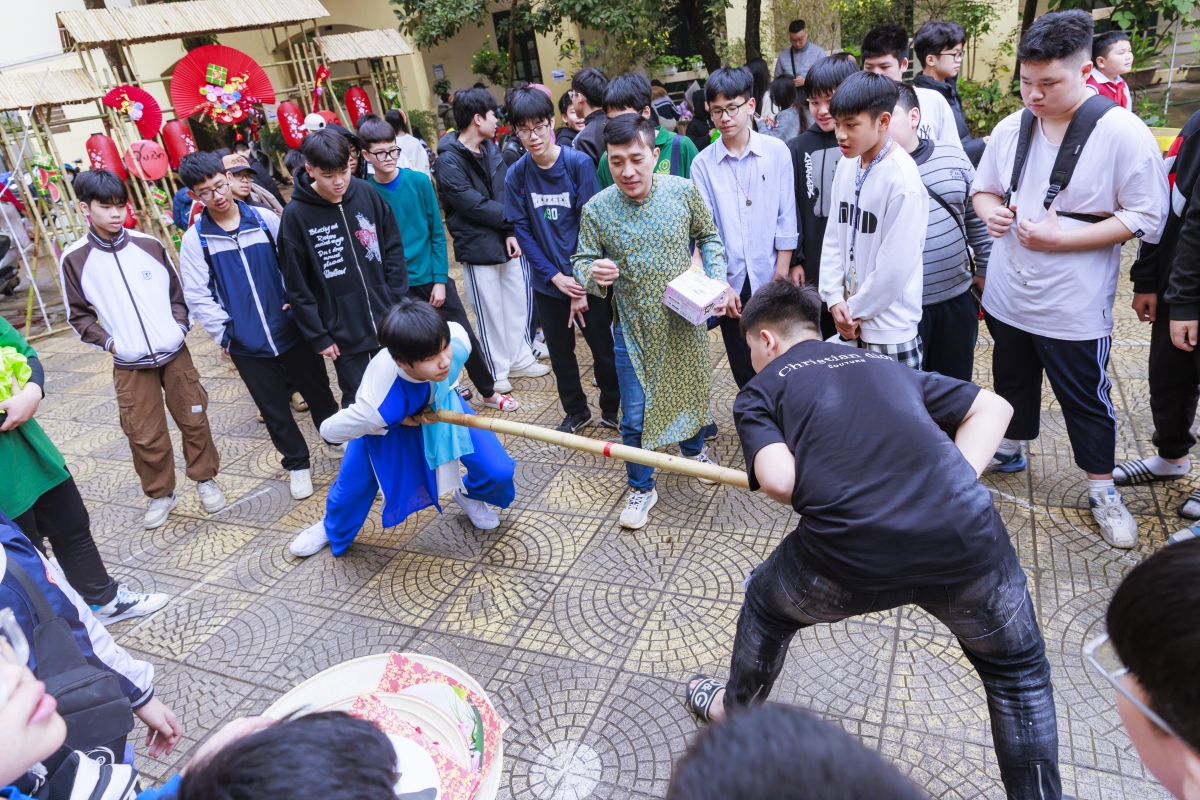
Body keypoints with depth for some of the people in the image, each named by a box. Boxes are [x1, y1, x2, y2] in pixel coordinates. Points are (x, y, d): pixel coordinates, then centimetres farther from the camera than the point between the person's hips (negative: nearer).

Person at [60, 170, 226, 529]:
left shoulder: (149, 245, -2)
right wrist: (109, 342, -7)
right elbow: (78, 315, 3)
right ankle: (160, 494, 24)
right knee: (145, 436, 5)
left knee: (194, 419, 9)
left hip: (175, 353, 1)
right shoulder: (74, 259, -5)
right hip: (129, 365, -1)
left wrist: (180, 326, -3)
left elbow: (177, 290, 9)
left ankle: (205, 479, 28)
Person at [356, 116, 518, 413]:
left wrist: (440, 280, -7)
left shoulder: (419, 181, -6)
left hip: (434, 278, 1)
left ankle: (489, 392, 29)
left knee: (465, 337, 9)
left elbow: (438, 233, -3)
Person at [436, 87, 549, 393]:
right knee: (490, 310, 6)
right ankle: (497, 371, 22)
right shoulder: (448, 160, -14)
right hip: (478, 247, -6)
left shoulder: (491, 149, 8)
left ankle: (520, 359, 32)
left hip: (507, 240, 6)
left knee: (518, 302, 14)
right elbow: (473, 204, -20)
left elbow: (505, 194, 3)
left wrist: (511, 230, -11)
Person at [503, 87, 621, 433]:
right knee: (559, 352, 14)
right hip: (548, 284, 3)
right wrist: (555, 277, -12)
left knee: (603, 348, 7)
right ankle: (576, 410, 35)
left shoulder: (579, 163, -10)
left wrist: (581, 282, -14)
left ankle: (612, 410, 29)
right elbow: (522, 231, -3)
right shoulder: (516, 176, -3)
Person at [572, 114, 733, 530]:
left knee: (692, 390, 22)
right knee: (634, 417, 4)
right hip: (633, 327, -1)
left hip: (686, 320, 2)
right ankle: (641, 488, 28)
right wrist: (593, 273, -29)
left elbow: (708, 236, 5)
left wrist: (717, 279, -9)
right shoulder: (596, 209, -13)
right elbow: (581, 262, -5)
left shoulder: (684, 191, -10)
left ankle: (694, 449, 53)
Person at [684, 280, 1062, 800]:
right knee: (1020, 670, 33)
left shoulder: (759, 391, 14)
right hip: (965, 536, 3)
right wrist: (955, 488, 14)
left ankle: (735, 711, 54)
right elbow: (992, 407, 21)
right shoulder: (886, 366, 26)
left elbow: (778, 482, -3)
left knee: (767, 606, 32)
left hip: (847, 555, -2)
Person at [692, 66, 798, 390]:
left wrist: (782, 273, -4)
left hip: (771, 280, 0)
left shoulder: (777, 152, 0)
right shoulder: (703, 164, 0)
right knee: (745, 370, 11)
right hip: (730, 283, 1)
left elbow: (786, 217, -1)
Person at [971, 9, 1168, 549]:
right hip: (1007, 295, 5)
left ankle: (1102, 490, 29)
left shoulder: (1124, 133, -14)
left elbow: (1146, 219, -13)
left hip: (1074, 306, -4)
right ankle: (1009, 451, 46)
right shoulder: (1010, 128, 0)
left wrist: (1060, 237, -22)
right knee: (1011, 381, 22)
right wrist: (990, 210, -10)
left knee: (1086, 399, 9)